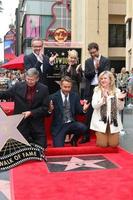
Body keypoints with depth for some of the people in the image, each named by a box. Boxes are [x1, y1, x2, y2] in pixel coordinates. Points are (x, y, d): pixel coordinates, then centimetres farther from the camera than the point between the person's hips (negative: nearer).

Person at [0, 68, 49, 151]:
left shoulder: (44, 89, -5)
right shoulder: (18, 86, -2)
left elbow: (45, 108, -7)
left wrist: (31, 112, -17)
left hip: (37, 125, -1)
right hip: (21, 123, 1)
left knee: (41, 147, 2)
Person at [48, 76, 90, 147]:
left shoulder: (75, 96, 4)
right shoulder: (54, 97, -4)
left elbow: (78, 111, 5)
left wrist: (83, 109, -16)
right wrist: (50, 110, -26)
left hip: (72, 124, 2)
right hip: (59, 126, -2)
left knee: (84, 128, -27)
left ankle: (74, 140, 5)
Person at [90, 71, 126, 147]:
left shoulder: (117, 91, 3)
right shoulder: (97, 90, -1)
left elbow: (120, 108, 2)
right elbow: (94, 105, -12)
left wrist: (120, 100, -17)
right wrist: (104, 98, -24)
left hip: (113, 120, 2)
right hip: (101, 120, -1)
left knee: (113, 144, 0)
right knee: (102, 144, -3)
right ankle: (100, 136, 30)